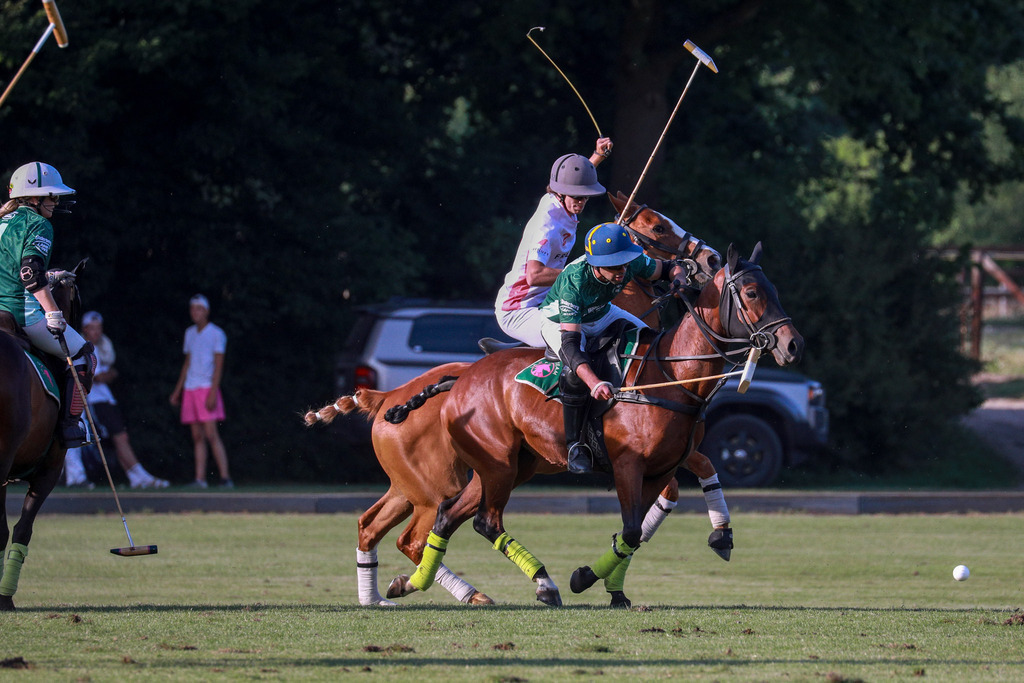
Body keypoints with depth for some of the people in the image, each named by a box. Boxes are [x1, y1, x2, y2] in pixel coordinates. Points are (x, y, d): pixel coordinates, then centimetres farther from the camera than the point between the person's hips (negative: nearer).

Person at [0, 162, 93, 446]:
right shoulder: (39, 225, -8)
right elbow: (31, 271, -22)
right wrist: (54, 313, -23)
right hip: (25, 312, -8)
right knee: (83, 354, 6)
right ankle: (69, 424, -2)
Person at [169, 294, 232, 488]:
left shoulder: (216, 334, -2)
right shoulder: (190, 333, 17)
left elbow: (218, 365, -7)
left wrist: (213, 392, -15)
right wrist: (178, 390, 21)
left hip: (207, 389, -6)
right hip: (190, 390, 6)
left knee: (211, 434, -14)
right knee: (197, 436, 2)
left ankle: (225, 477, -15)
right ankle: (200, 478, 1)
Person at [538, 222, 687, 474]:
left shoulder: (633, 262, -26)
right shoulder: (574, 282, -42)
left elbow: (668, 268, -4)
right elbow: (570, 342, -46)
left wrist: (678, 279, -30)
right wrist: (594, 383, -61)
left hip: (601, 315, 6)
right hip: (559, 321, -6)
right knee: (576, 369, -34)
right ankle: (575, 444, -19)